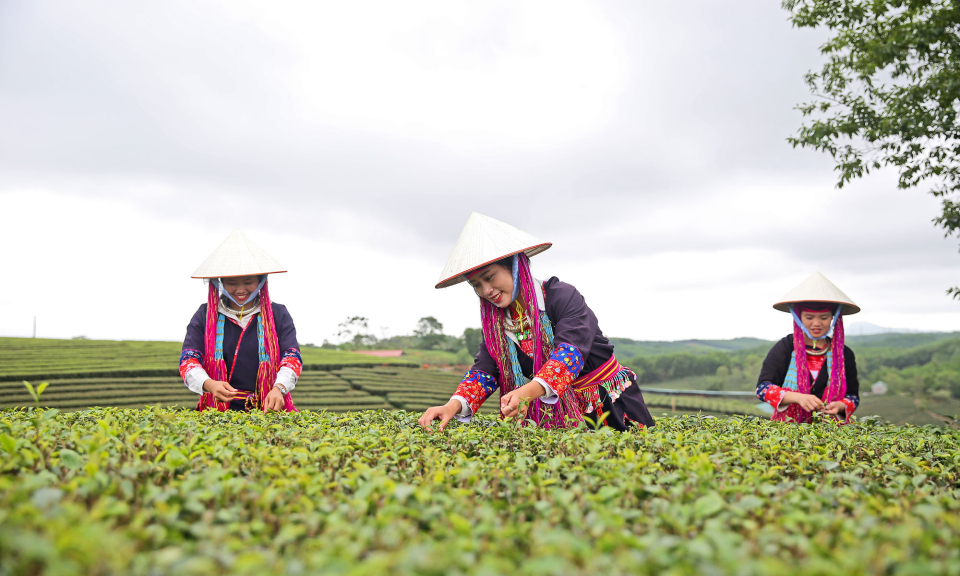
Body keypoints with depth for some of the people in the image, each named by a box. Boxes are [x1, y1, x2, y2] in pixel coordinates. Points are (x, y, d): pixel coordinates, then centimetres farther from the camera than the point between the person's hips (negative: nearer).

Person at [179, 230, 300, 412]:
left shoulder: (278, 315, 11)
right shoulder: (205, 316, 12)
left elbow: (292, 358, -1)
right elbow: (188, 360, 1)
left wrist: (279, 388, -23)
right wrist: (208, 384, -22)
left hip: (269, 410, 0)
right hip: (218, 411, 0)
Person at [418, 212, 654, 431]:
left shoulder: (562, 296, -16)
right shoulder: (497, 322, 1)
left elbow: (570, 351, -31)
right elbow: (485, 369, -9)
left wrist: (528, 391, -49)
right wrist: (453, 405, -30)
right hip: (557, 417, 4)